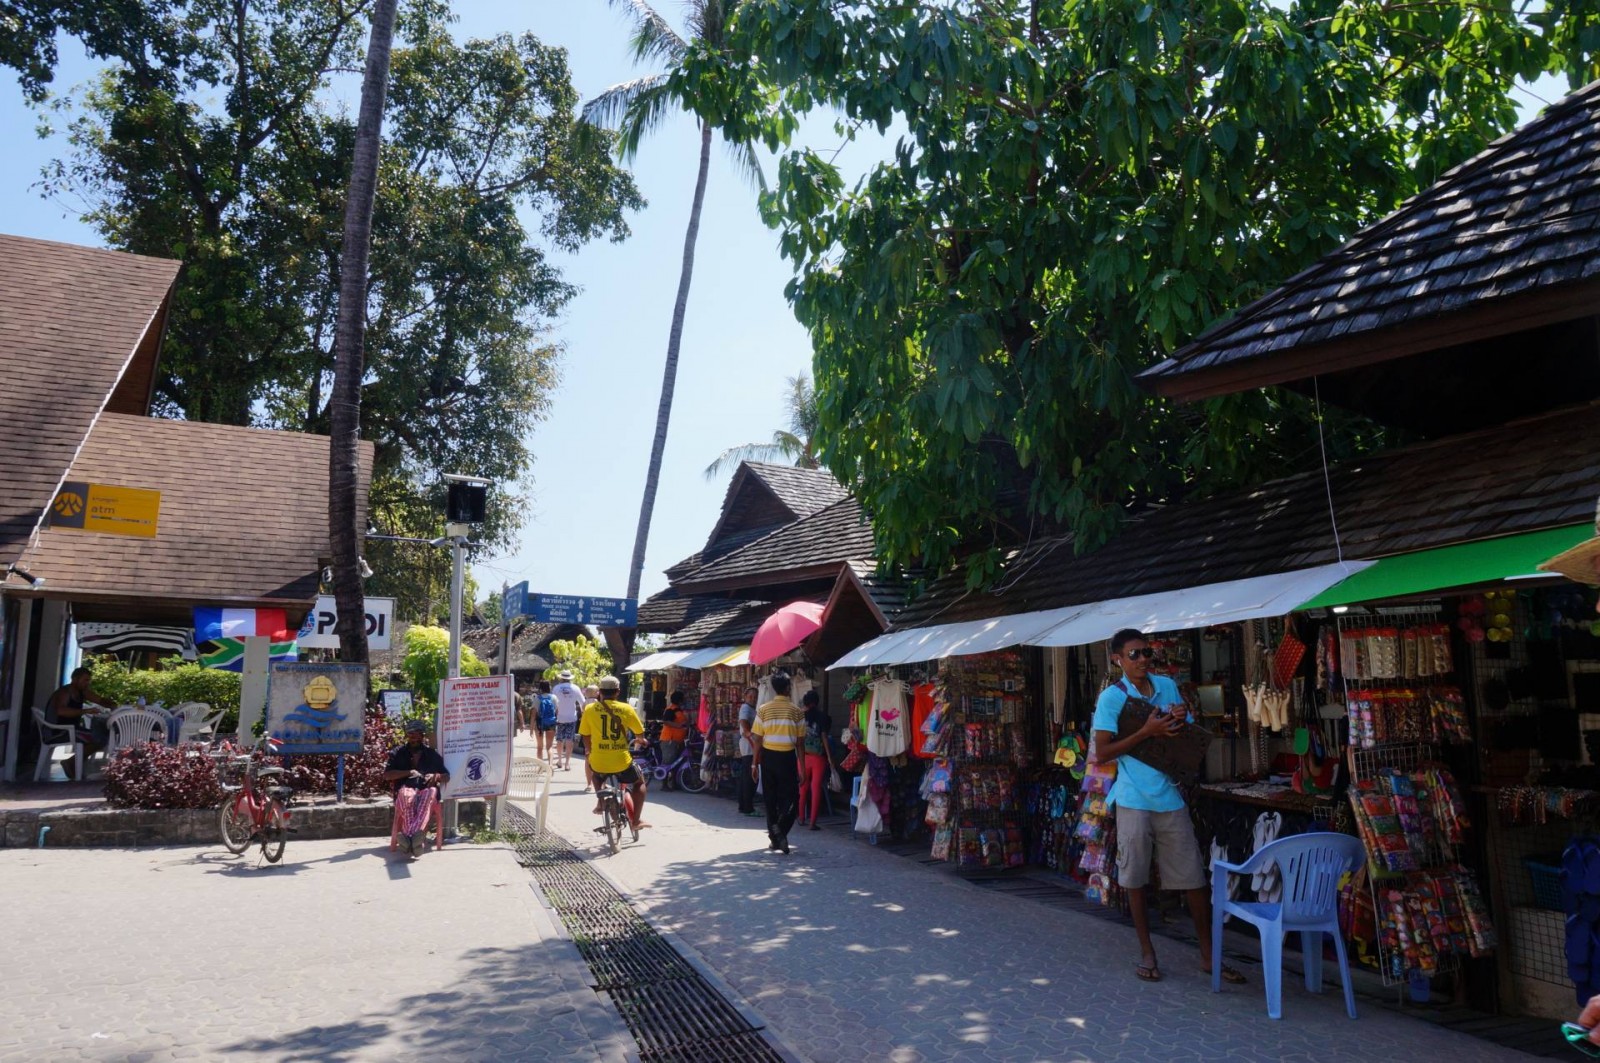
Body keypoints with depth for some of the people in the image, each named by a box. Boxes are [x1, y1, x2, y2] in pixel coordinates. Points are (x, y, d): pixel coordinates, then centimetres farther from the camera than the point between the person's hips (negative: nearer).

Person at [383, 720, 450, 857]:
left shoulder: (432, 753, 23)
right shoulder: (398, 753, 20)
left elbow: (447, 777, 22)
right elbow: (387, 775, 8)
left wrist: (437, 776, -1)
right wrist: (408, 772, -4)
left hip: (426, 789, 0)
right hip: (406, 789, 0)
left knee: (430, 794, -40)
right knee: (407, 797, -40)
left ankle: (408, 836, -59)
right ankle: (415, 838, -59)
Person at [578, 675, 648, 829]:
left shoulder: (589, 709, -2)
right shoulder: (626, 708, -4)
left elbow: (585, 735, 6)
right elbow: (640, 733, 6)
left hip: (598, 763, 2)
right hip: (621, 763, -1)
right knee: (639, 781, 26)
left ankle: (600, 803, 26)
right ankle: (636, 820, 16)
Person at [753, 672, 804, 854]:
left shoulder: (764, 709, -2)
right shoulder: (796, 710, -4)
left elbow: (758, 739, -2)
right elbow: (799, 741, -3)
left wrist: (755, 762, 6)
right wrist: (802, 767, 3)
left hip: (768, 756, 2)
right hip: (787, 757, -2)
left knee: (770, 798, 12)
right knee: (790, 797, 5)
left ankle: (774, 838, 15)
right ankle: (781, 830, -18)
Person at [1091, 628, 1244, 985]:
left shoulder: (1168, 686, 7)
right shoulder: (1112, 697, -8)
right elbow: (1101, 754, -13)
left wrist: (1182, 722, -7)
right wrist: (1147, 731, -19)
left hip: (1171, 797, 4)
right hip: (1134, 800, -4)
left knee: (1195, 878, 7)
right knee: (1136, 879, 7)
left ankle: (1208, 954, 19)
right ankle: (1146, 952, 22)